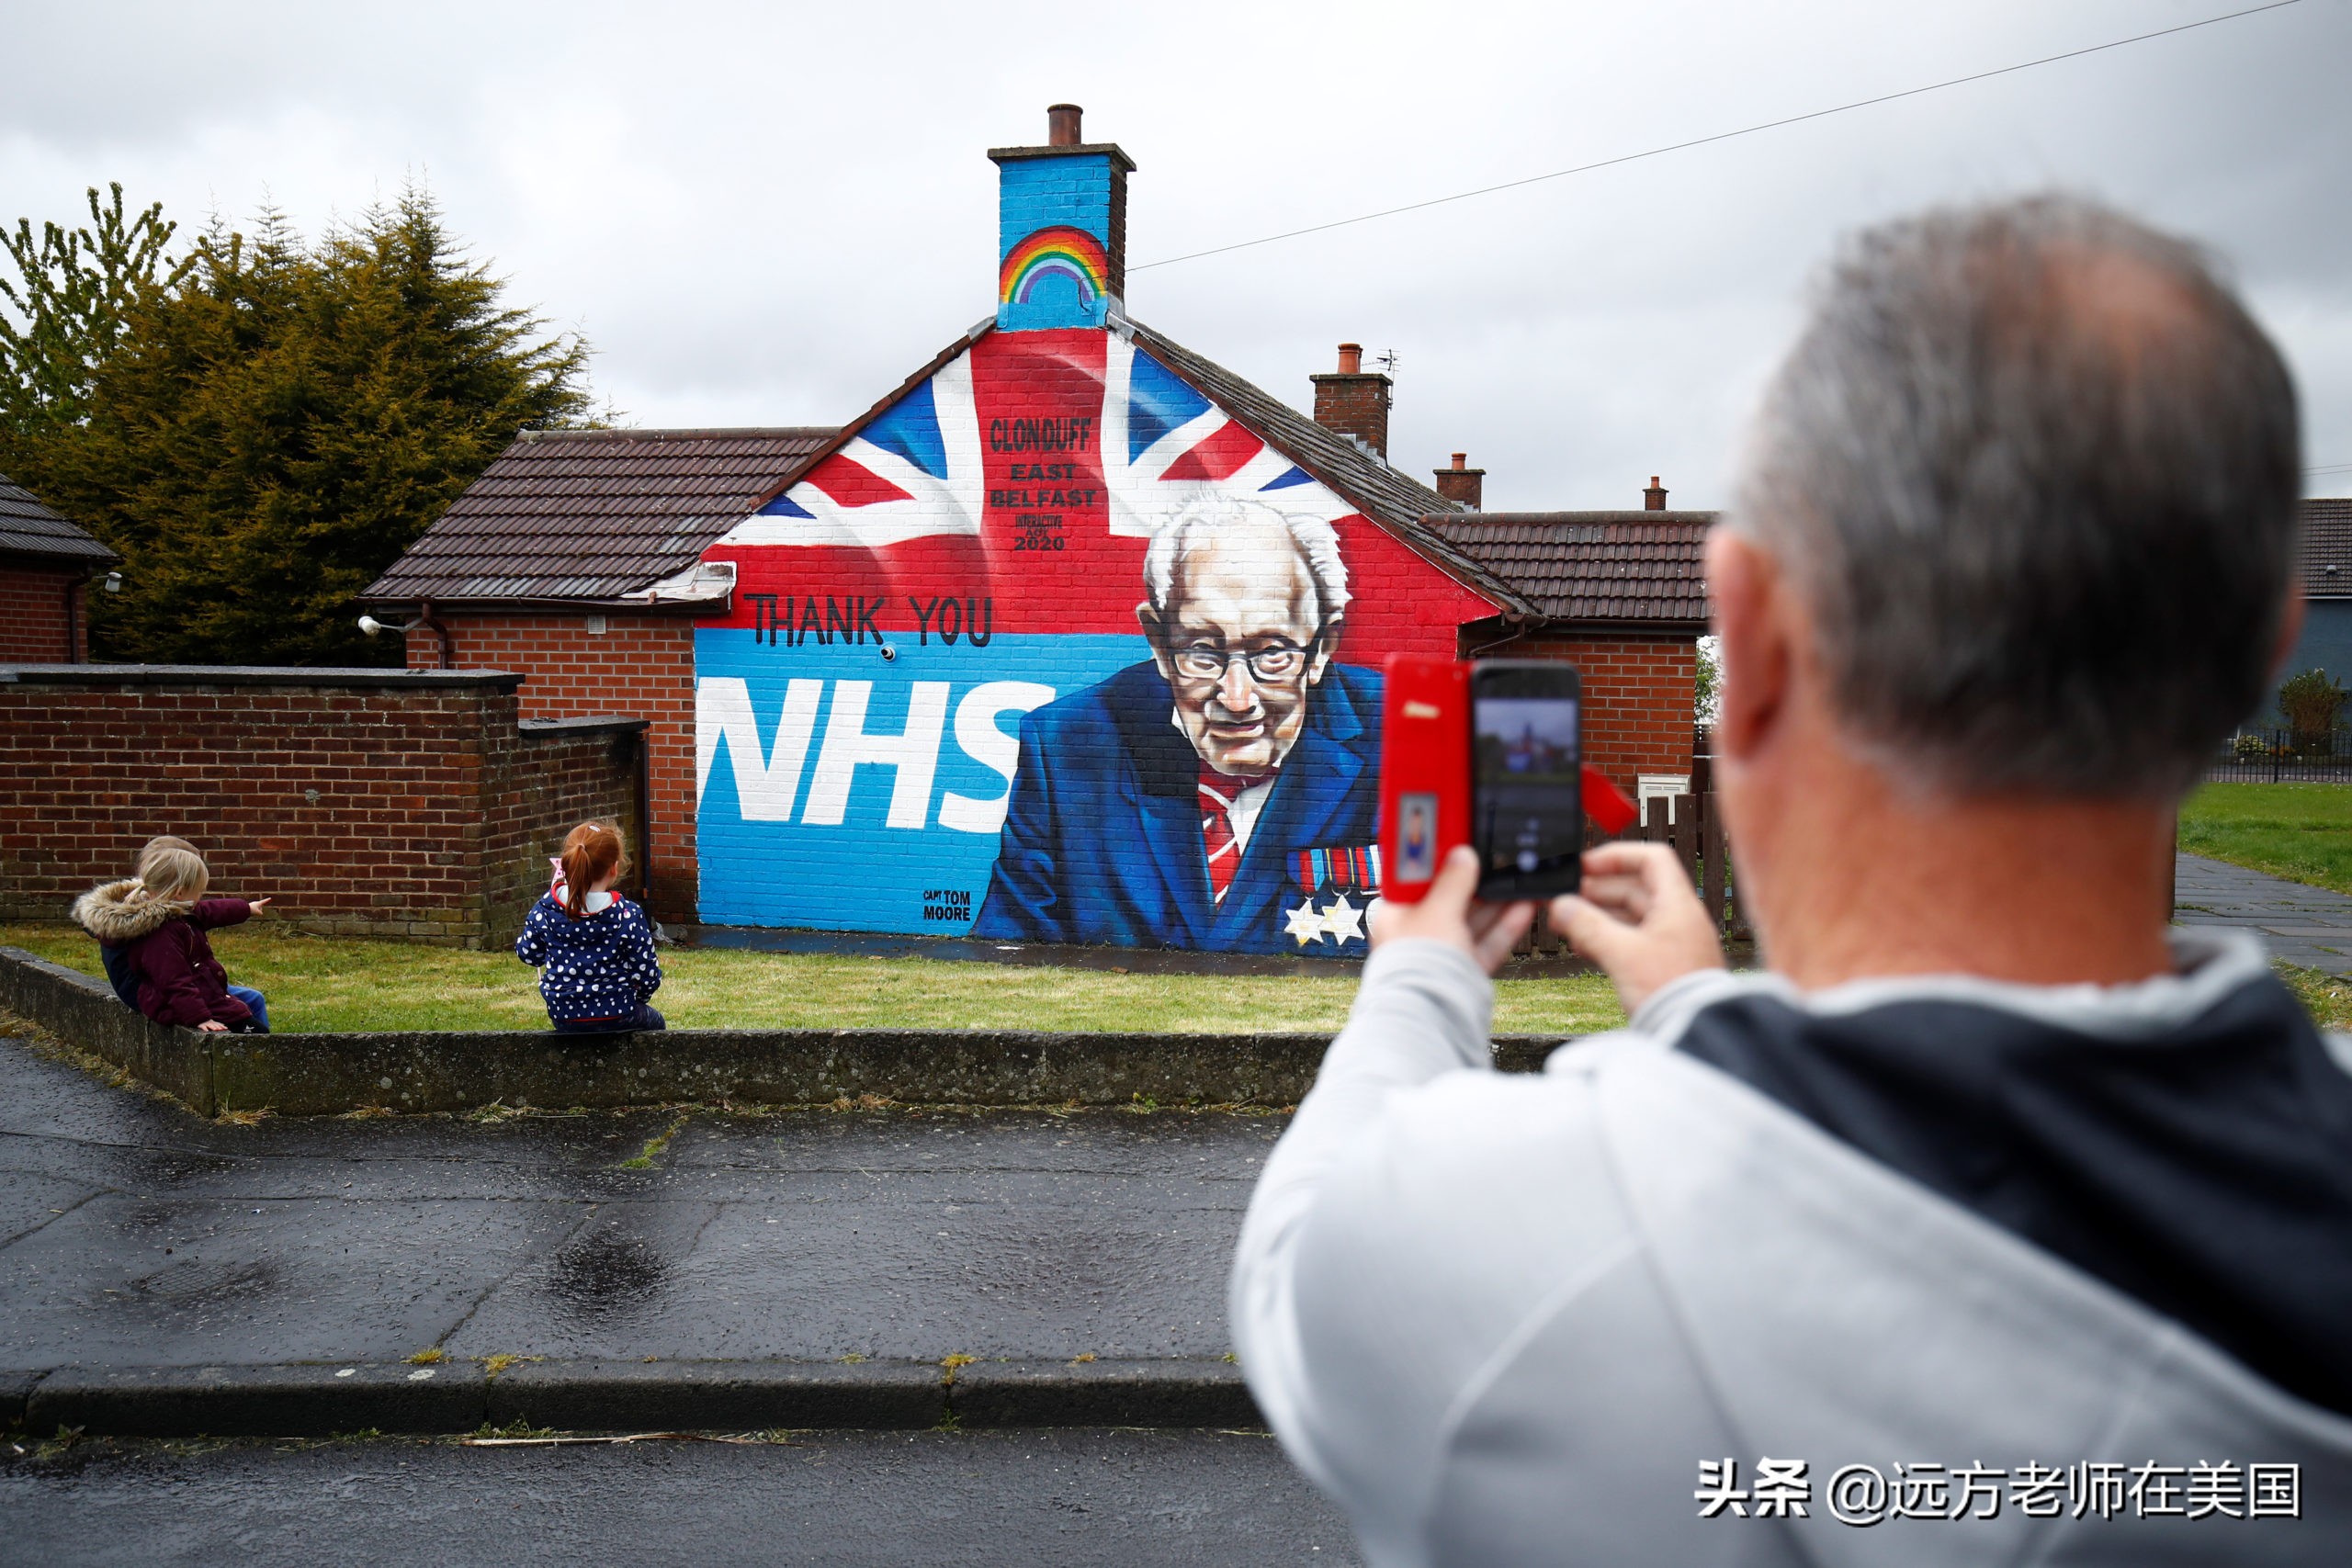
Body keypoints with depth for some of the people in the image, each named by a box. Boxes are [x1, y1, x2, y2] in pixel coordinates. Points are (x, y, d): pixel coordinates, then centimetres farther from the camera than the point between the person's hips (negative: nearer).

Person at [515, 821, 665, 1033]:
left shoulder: (545, 908, -9)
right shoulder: (628, 915, -16)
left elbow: (527, 953, 8)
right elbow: (648, 976, -9)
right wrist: (633, 997, 13)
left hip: (562, 1018, 4)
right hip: (615, 1015, -4)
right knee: (655, 1022, 29)